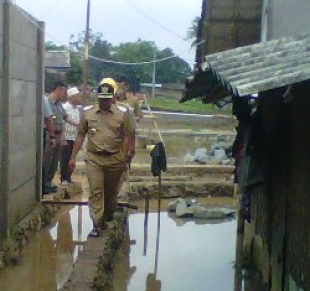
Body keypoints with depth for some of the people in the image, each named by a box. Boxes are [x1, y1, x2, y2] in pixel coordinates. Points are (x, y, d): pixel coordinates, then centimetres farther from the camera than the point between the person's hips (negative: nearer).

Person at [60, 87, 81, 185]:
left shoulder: (77, 108, 10)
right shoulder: (65, 108, -13)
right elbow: (61, 125, -16)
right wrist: (63, 139, -19)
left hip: (75, 138, 7)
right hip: (67, 138, -7)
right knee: (65, 159, 1)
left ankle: (68, 177, 21)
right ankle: (63, 178, 10)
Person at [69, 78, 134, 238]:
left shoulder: (122, 115, 0)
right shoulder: (88, 114, 3)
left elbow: (126, 137, 1)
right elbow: (80, 136, 7)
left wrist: (123, 157, -8)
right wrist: (73, 157, 5)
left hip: (114, 159, 0)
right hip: (94, 158, 0)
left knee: (111, 190, 15)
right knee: (95, 191, -7)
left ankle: (109, 214, 39)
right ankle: (97, 225, -6)